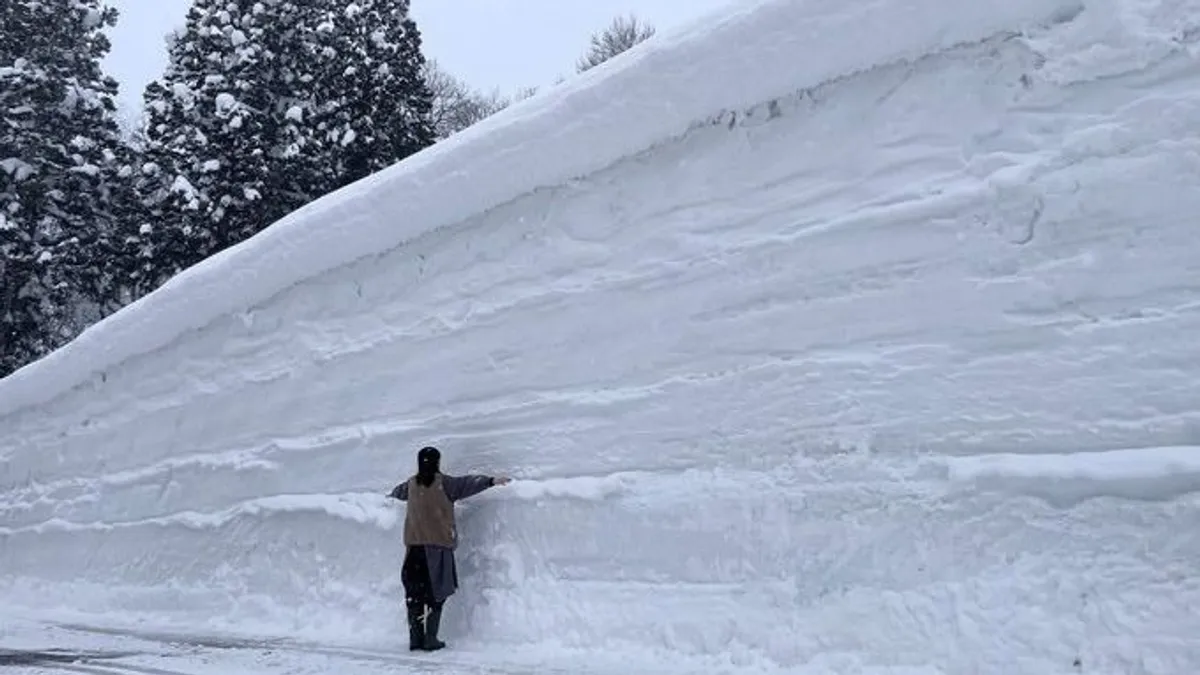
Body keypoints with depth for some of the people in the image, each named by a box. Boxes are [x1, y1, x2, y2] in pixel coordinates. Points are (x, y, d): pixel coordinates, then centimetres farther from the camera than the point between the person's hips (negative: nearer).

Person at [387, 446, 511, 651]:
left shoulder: (412, 484, 11)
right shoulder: (442, 482, -6)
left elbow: (398, 492, 31)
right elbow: (466, 484, -15)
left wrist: (391, 495, 54)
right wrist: (491, 480, -20)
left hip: (414, 545, 5)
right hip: (438, 544, -5)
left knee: (414, 593, 8)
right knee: (436, 593, 2)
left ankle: (415, 639, 11)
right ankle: (430, 640, 1)